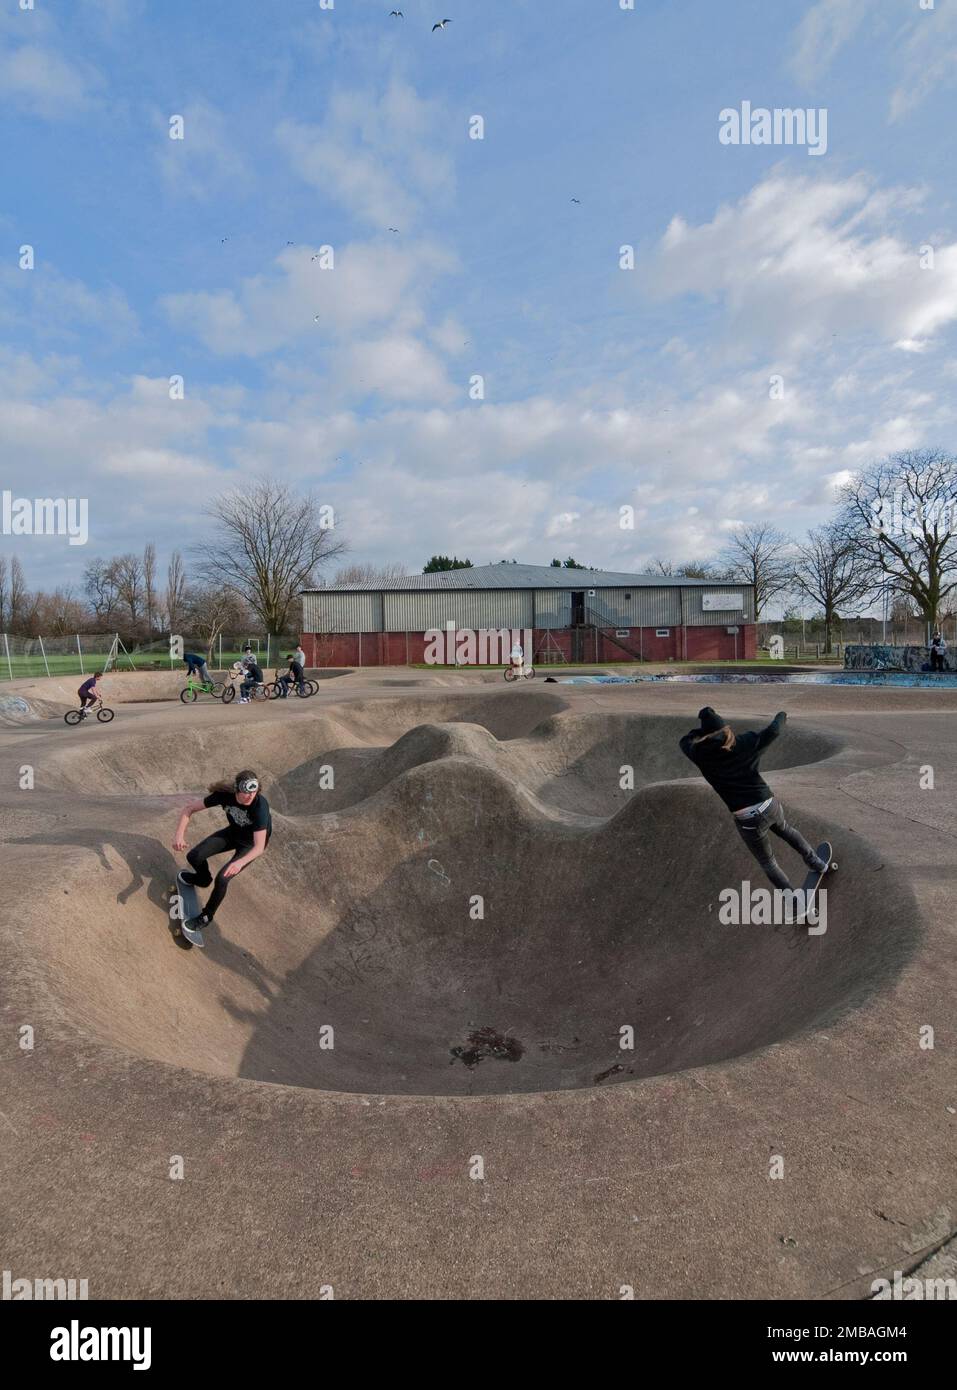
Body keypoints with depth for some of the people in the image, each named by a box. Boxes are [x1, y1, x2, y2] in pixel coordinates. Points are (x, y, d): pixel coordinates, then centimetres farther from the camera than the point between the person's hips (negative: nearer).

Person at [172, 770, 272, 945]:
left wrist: (240, 862, -56)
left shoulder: (260, 806, -37)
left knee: (222, 878, -18)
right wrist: (179, 834, -32)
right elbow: (189, 809, -17)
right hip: (233, 832, 4)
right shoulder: (225, 795, -27)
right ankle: (203, 879, 29)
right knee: (194, 857, -8)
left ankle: (206, 918, 10)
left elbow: (259, 847, -39)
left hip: (251, 843, -4)